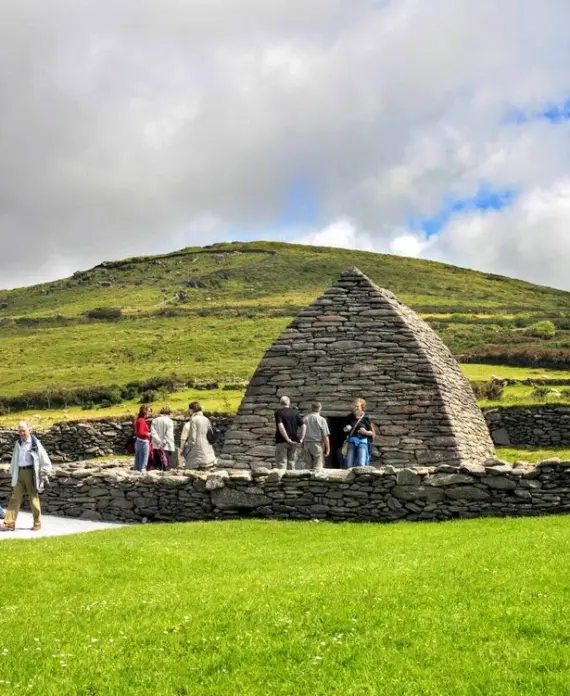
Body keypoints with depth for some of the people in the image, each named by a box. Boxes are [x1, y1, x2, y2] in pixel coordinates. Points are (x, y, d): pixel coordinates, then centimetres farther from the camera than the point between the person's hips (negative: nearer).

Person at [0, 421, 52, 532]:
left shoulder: (35, 443, -4)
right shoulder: (18, 444, 11)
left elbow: (45, 460, -2)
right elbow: (14, 460, 20)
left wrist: (43, 474, -5)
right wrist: (13, 473, 14)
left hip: (31, 472, -5)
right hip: (19, 473, 5)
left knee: (33, 498, 2)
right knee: (15, 498, -1)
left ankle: (37, 523, 11)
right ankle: (9, 523, -3)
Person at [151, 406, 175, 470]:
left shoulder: (155, 421, 7)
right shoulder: (169, 421, -7)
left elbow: (153, 433, -3)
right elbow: (169, 435, -13)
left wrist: (159, 442, -7)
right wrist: (171, 447, -11)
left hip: (156, 447, 5)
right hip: (166, 448, -5)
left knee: (157, 467, 10)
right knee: (169, 467, -3)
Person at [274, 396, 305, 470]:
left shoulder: (278, 412, -4)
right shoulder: (295, 412, 8)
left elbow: (280, 426, -20)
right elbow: (304, 426, 0)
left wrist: (287, 439, -19)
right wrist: (301, 439, -2)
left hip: (282, 441, -4)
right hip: (294, 442, 4)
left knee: (281, 463, -2)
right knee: (291, 463, 12)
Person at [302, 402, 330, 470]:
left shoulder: (304, 419, 4)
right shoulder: (321, 420, -7)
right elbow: (325, 436, -8)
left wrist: (302, 447, 16)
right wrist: (328, 449, -1)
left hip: (306, 444, 4)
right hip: (317, 444, -4)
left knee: (309, 466, 10)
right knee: (318, 467, -1)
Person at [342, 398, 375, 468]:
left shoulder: (366, 418, -2)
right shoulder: (350, 417, 5)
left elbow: (372, 433, 5)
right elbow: (344, 429, 20)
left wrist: (365, 432, -13)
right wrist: (346, 429, -2)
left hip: (362, 442, -3)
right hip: (351, 441, 3)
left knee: (361, 464, -14)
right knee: (349, 465, 1)